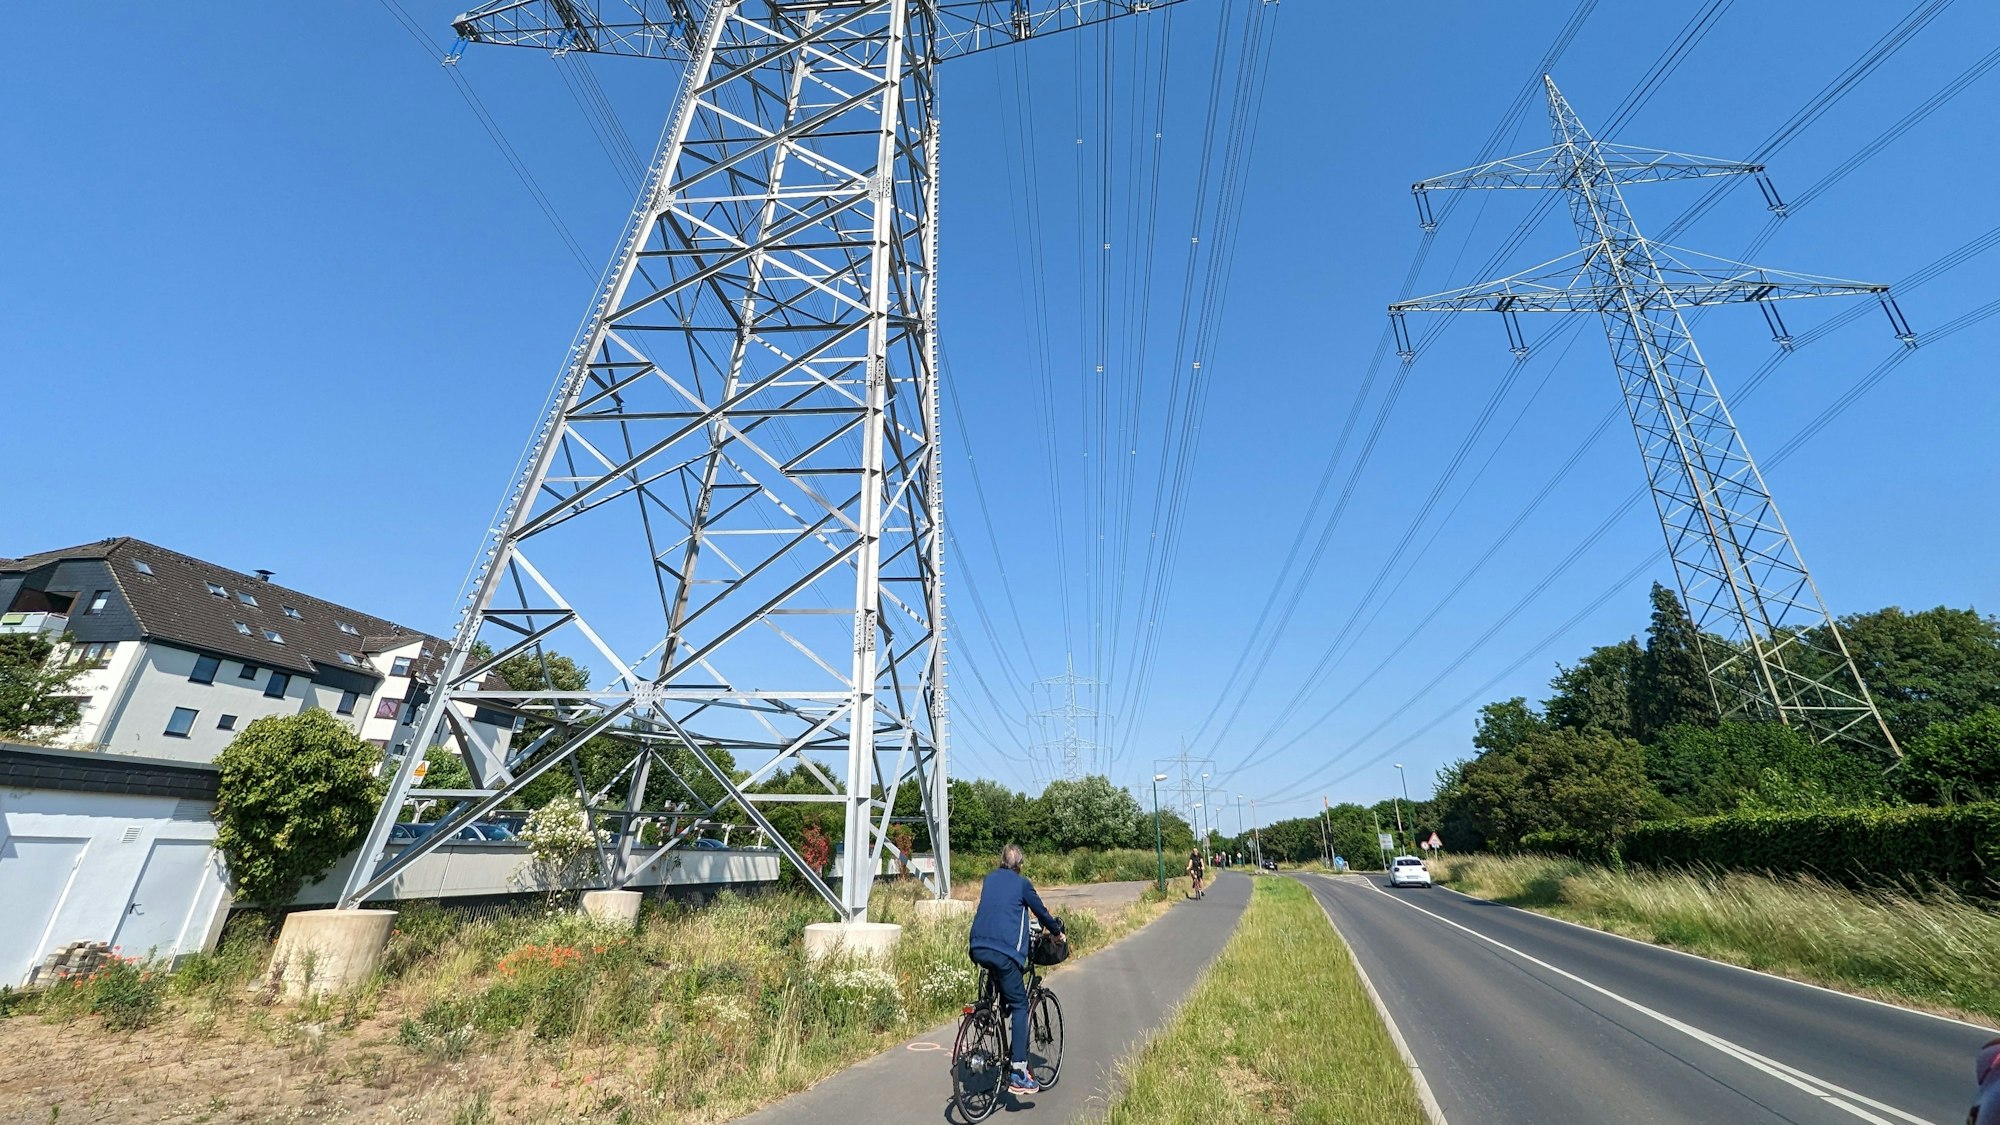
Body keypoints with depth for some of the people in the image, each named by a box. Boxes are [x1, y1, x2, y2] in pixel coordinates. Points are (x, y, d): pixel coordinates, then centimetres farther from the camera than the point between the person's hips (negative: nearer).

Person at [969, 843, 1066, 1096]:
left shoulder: (989, 879, 19)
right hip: (1005, 950, -5)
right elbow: (1040, 911, 12)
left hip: (978, 949, 5)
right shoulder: (1021, 883, 4)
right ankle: (1018, 1073, -2)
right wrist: (1058, 932, 30)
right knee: (1019, 1005, 3)